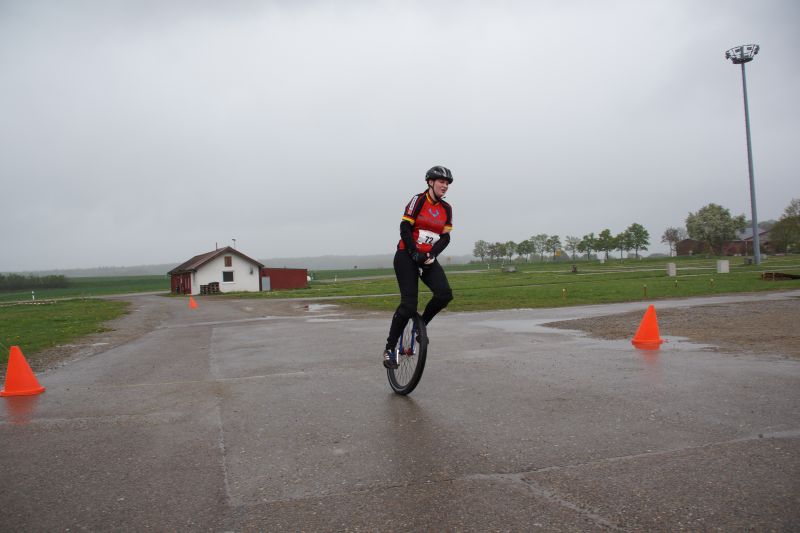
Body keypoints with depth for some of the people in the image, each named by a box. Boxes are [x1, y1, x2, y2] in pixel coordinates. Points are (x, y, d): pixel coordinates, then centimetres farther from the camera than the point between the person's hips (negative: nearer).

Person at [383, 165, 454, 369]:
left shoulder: (446, 209, 7)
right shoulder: (418, 200, -7)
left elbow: (445, 237, 2)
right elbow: (405, 229, -12)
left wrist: (431, 255, -14)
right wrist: (415, 254, -20)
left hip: (428, 258, 5)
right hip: (407, 256, -5)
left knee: (445, 294, -19)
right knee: (409, 304, -14)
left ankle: (422, 324, 8)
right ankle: (389, 348, 0)